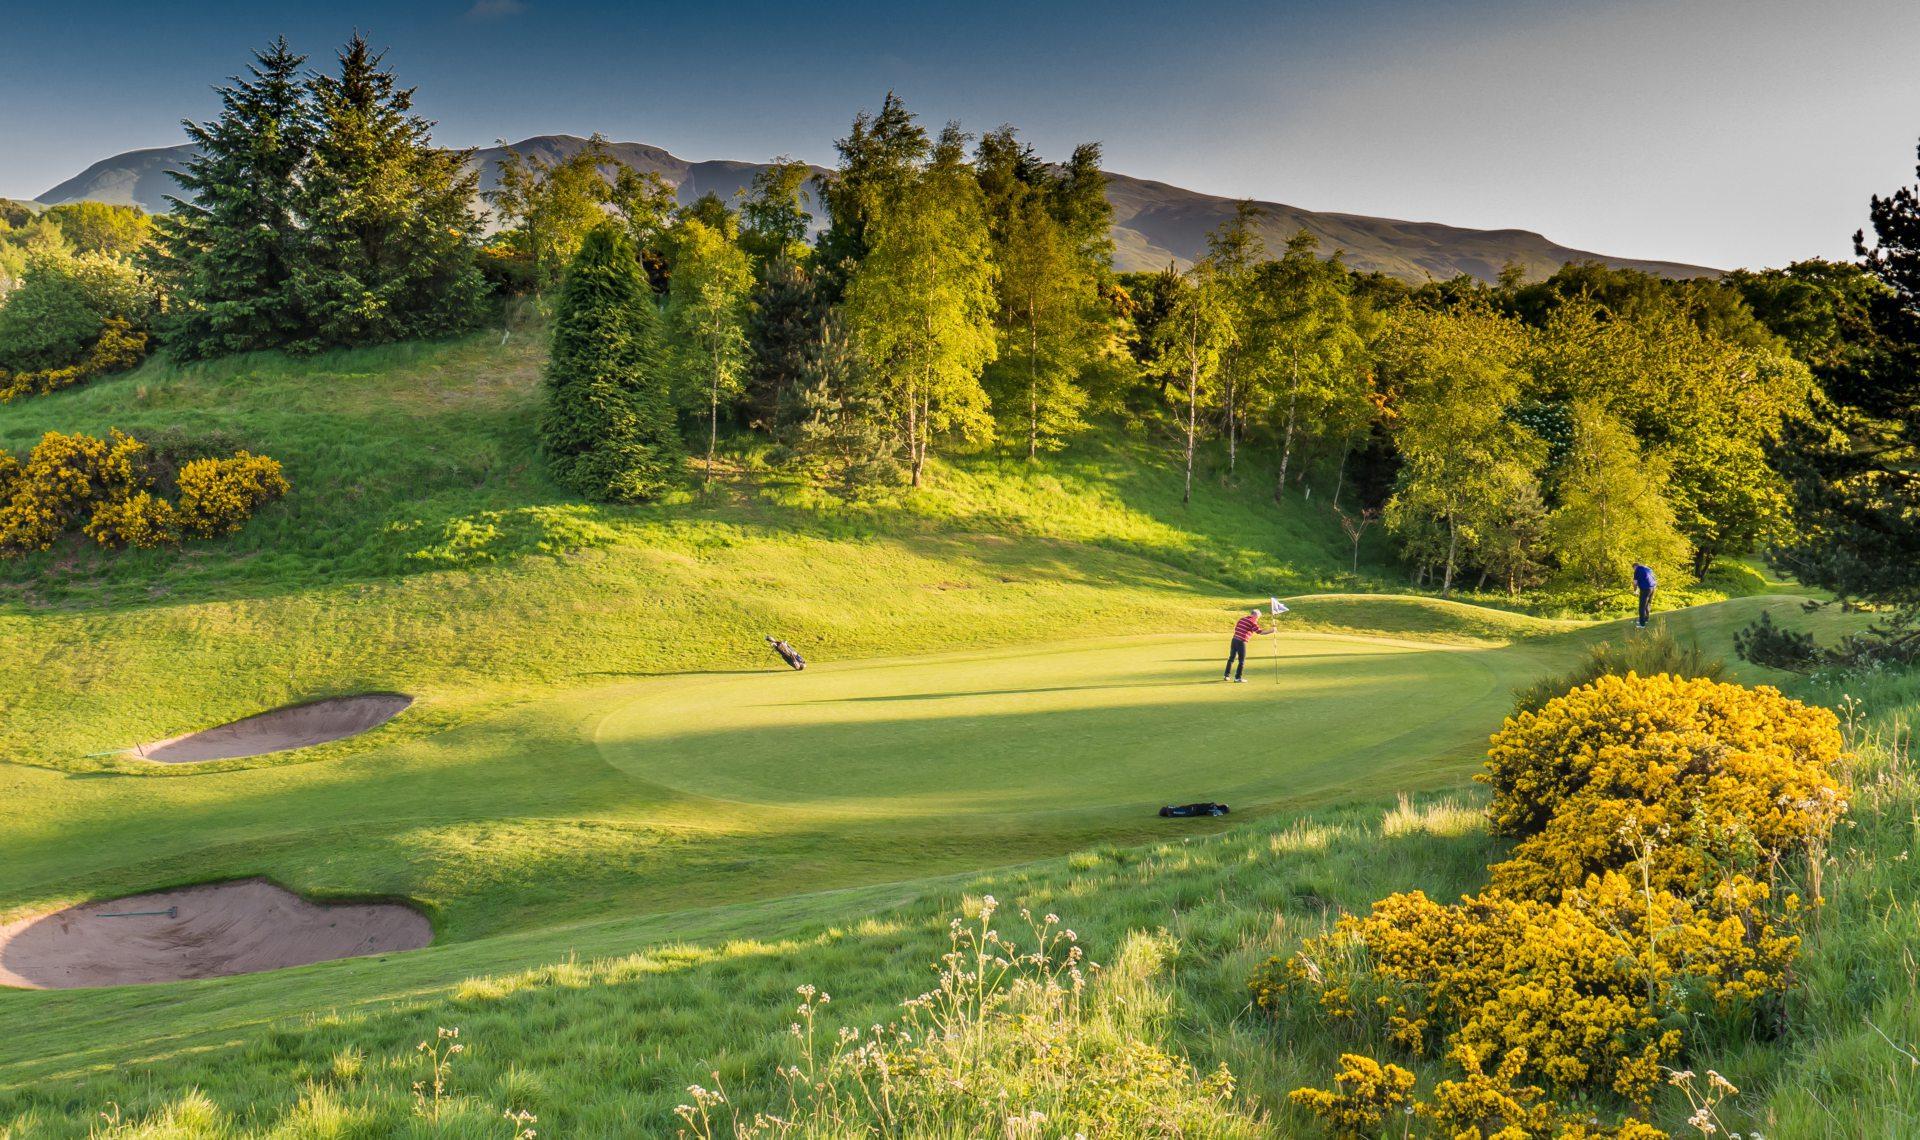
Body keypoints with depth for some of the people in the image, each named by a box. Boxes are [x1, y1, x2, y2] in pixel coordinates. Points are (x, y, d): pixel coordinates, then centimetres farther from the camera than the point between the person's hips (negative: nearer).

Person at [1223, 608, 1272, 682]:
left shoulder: (1242, 619, 15)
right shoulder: (1253, 622, -7)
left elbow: (1235, 628, 18)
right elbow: (1260, 632, -12)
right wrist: (1271, 631, -6)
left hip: (1234, 639, 7)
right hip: (1241, 642, -7)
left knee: (1231, 658, 17)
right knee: (1242, 661, 4)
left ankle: (1226, 675, 23)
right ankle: (1238, 677, 6)